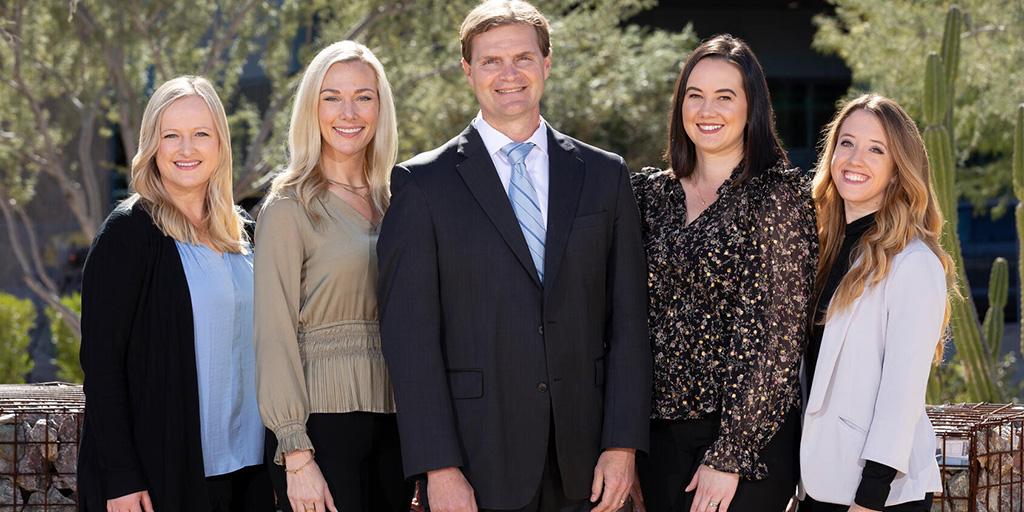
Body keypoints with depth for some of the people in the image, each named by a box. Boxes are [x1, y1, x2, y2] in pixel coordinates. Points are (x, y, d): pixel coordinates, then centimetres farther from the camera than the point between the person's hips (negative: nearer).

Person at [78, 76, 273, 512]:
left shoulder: (239, 234, 11)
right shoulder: (128, 233, -7)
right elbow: (100, 361, -11)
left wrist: (271, 459, 10)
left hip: (242, 469, 6)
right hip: (160, 472, -5)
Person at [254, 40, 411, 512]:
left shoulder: (388, 204, 13)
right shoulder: (290, 207, -4)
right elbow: (275, 334, -9)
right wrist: (295, 454, -16)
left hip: (392, 421, 6)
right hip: (322, 418, -6)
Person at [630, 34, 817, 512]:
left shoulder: (781, 192, -7)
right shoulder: (650, 192, 7)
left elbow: (778, 333, -11)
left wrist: (729, 455, -14)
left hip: (749, 435, -4)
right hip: (661, 429, 5)